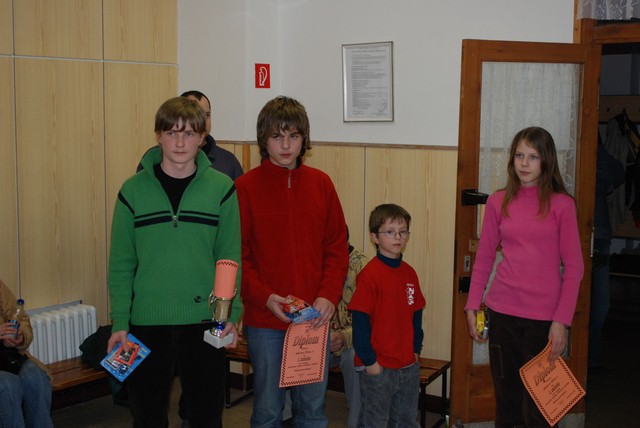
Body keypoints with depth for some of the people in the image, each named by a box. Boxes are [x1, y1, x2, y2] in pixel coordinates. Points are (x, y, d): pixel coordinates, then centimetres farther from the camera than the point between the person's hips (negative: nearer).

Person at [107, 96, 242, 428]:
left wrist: (231, 314, -8)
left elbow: (230, 258, 0)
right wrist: (119, 322, -4)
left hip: (205, 322, 0)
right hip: (147, 323, 1)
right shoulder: (133, 190, -1)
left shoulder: (221, 188, -2)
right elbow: (121, 264, 1)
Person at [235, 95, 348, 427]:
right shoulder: (245, 187, -4)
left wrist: (329, 295, -9)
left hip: (315, 318, 3)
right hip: (264, 321, -2)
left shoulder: (321, 183, 4)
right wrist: (265, 297, -18)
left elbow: (337, 247, 5)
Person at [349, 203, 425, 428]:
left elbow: (416, 315, 12)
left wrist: (416, 350, 8)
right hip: (377, 367, -6)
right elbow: (360, 321, -16)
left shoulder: (409, 273, 4)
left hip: (409, 366, 6)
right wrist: (369, 361, -15)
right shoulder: (369, 274, -16)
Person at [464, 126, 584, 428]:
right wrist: (472, 306, 4)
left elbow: (574, 267, -4)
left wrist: (562, 320, -10)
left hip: (543, 316, -3)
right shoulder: (498, 202, 4)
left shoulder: (561, 205, -4)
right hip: (502, 312, 3)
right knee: (506, 399, 13)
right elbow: (484, 258, 9)